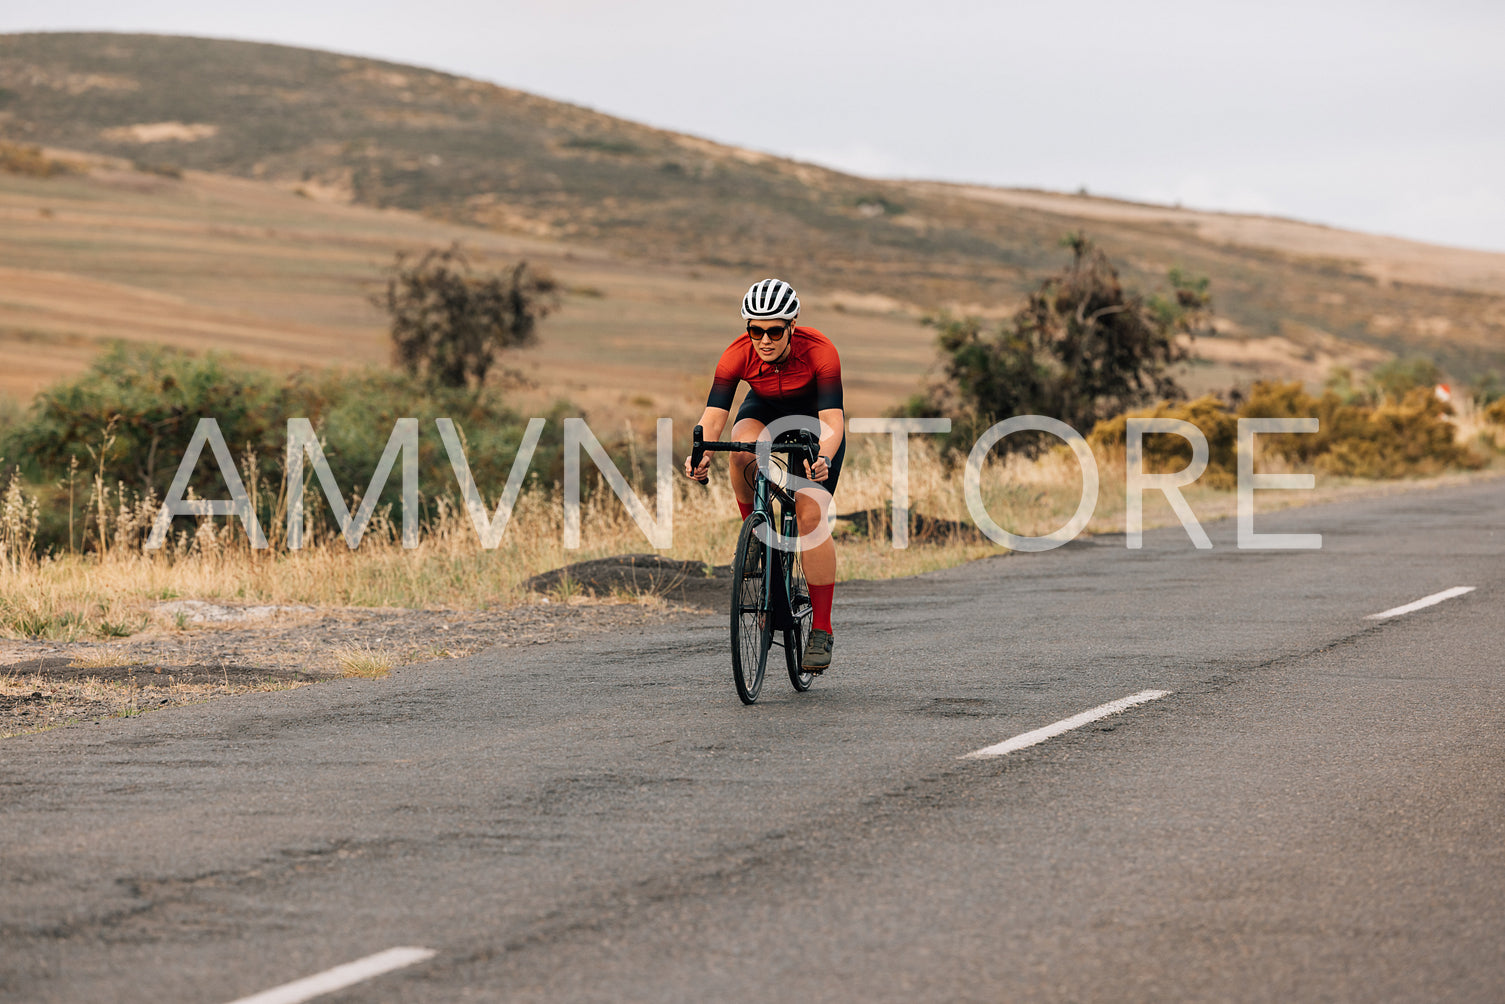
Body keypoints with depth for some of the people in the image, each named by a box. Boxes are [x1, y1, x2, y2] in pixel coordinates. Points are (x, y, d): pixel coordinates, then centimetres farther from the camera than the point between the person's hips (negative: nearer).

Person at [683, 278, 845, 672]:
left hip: (813, 418, -2)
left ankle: (821, 631, -10)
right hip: (764, 411, 2)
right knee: (743, 453, -35)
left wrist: (823, 458, -59)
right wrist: (700, 455, -52)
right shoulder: (738, 354, -28)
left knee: (810, 514, -18)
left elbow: (833, 419, -39)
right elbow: (713, 418, -31)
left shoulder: (819, 351, -34)